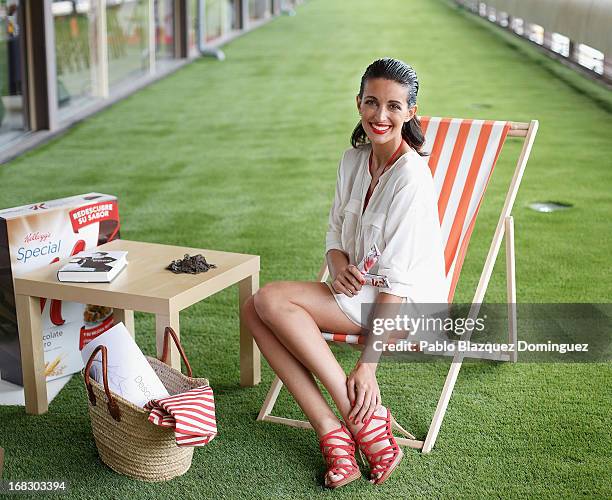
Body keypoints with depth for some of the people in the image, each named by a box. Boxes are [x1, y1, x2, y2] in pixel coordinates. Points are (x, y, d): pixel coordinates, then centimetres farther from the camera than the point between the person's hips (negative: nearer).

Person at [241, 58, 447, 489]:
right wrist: (339, 266, -11)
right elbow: (337, 231, 14)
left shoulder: (411, 177, -19)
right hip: (360, 291, 8)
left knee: (272, 299, -23)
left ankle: (366, 419, -21)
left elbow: (397, 280, -22)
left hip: (408, 306, -8)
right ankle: (332, 434, -17)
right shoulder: (354, 159, 5)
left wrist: (368, 366, -24)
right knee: (254, 310, -12)